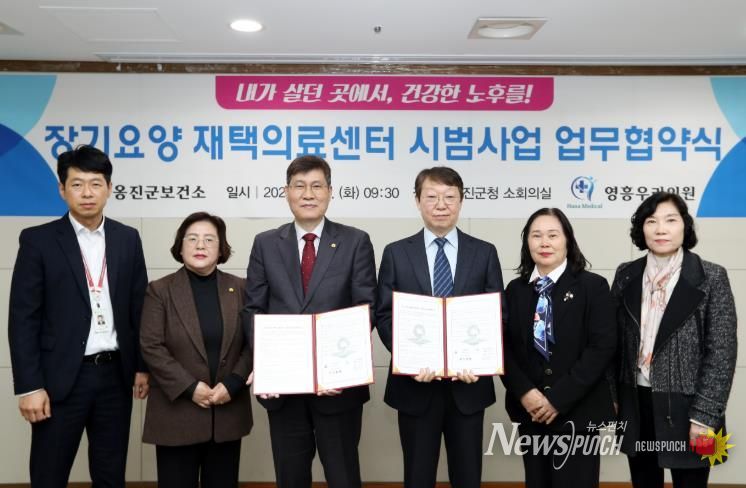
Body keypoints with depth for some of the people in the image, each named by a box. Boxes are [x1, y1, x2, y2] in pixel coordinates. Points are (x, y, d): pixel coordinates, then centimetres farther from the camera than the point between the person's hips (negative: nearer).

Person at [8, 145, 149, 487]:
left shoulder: (128, 239, 5)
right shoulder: (38, 240, -4)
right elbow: (23, 318, -7)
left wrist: (143, 366, 8)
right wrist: (29, 386, -11)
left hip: (115, 374, 3)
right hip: (61, 378, -3)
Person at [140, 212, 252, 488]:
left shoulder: (240, 289, 5)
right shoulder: (160, 291, -1)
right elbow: (151, 347, -8)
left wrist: (232, 385, -11)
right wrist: (189, 388, -14)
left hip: (228, 413, 2)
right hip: (177, 413, -2)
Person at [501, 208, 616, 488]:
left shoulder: (592, 286, -4)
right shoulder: (515, 290, 6)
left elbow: (602, 347, -11)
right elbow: (505, 347, 4)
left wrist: (558, 398, -15)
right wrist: (525, 392, -12)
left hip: (577, 412, -3)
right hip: (530, 411, 3)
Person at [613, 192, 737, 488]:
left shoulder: (711, 278, -7)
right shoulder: (626, 275, 3)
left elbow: (721, 352, -9)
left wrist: (705, 415, -13)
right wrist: (612, 394, 4)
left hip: (686, 406, -3)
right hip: (636, 406, 3)